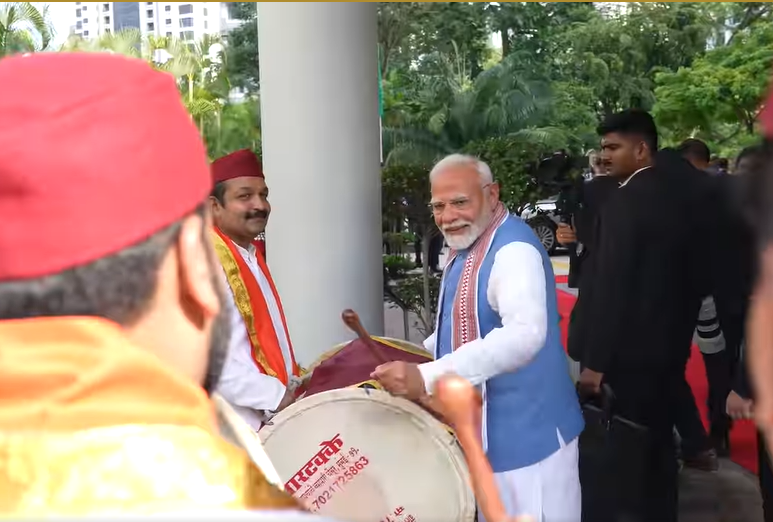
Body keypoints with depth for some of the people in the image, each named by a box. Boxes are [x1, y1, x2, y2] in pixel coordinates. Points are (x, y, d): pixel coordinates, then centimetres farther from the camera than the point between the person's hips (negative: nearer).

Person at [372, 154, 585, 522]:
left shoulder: (514, 249, -23)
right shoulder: (465, 249, 8)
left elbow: (525, 333, -40)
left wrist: (427, 377, -45)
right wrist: (414, 362, 8)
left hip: (525, 434, -9)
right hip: (481, 431, 10)